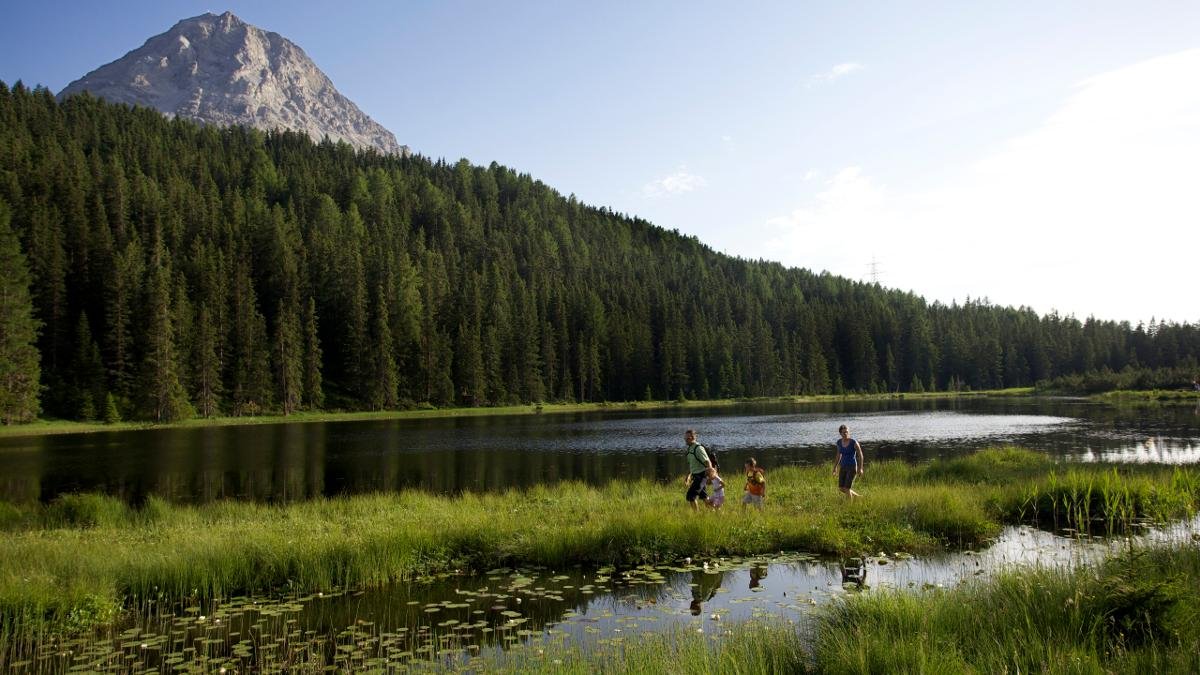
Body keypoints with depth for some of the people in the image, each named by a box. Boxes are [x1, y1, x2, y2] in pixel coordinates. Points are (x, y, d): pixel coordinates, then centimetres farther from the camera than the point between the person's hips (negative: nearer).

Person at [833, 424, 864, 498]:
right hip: (843, 467, 7)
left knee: (847, 489, -8)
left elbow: (860, 455, -9)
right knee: (841, 488, 10)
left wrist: (860, 468, -12)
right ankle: (857, 496, 35)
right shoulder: (839, 442, 1)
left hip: (852, 467, -7)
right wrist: (835, 467, 14)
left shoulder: (854, 442, -17)